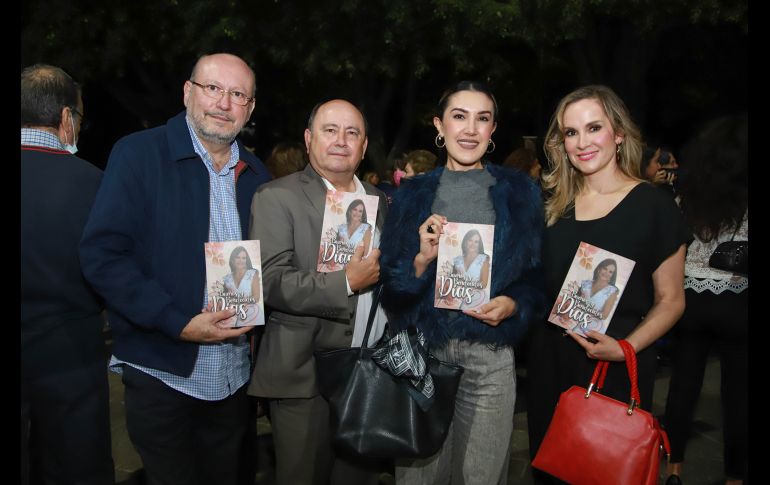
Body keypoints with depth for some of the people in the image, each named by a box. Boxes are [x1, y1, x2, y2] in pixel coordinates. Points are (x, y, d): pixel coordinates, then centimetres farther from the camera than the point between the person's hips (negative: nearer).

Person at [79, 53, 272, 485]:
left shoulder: (256, 174, 7)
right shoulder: (138, 153, -8)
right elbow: (102, 254, -15)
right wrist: (178, 323, -20)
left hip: (237, 379, 5)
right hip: (162, 372, -4)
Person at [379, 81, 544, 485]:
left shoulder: (519, 192, 3)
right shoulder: (413, 194, 4)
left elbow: (536, 275, 7)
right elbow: (389, 284, 3)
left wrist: (512, 305, -12)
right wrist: (421, 259, -15)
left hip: (490, 357, 0)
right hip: (422, 353, 1)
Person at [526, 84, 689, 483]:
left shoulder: (654, 206, -9)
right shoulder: (553, 204, 4)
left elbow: (670, 300, -6)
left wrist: (625, 348, -20)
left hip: (616, 372, -4)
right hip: (550, 363, 4)